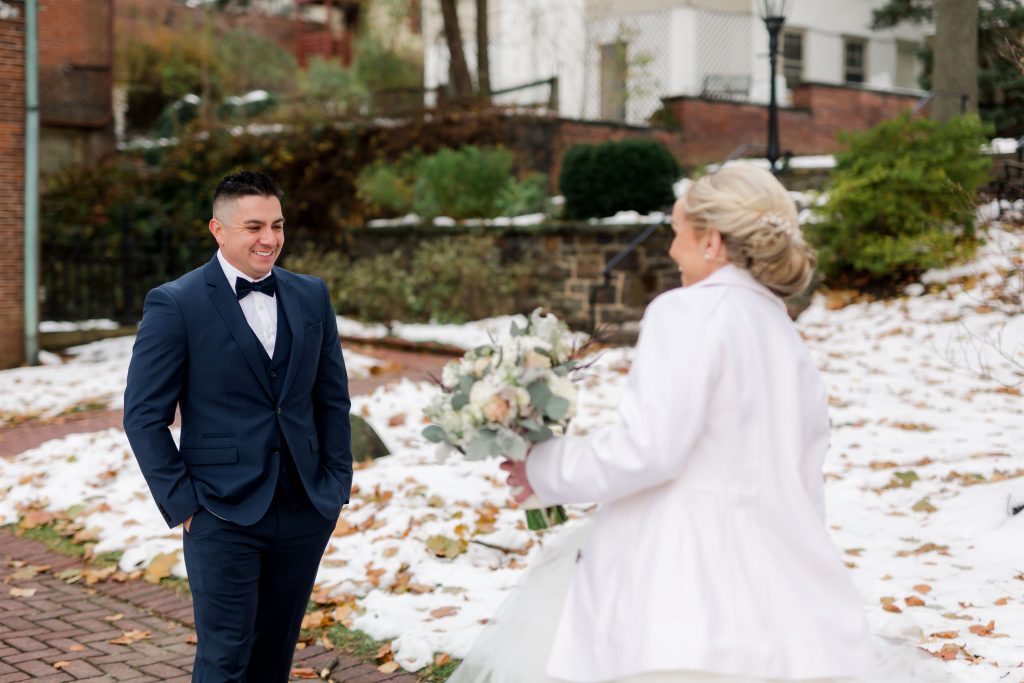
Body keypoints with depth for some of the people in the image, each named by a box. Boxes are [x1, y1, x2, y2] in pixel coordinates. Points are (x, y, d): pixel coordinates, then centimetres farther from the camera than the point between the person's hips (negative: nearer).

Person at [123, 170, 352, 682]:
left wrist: (337, 485, 6)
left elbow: (333, 399, 12)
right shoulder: (174, 305, -7)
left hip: (305, 511, 5)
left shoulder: (311, 296, 8)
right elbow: (144, 415, -6)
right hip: (224, 516, -4)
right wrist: (182, 504, -9)